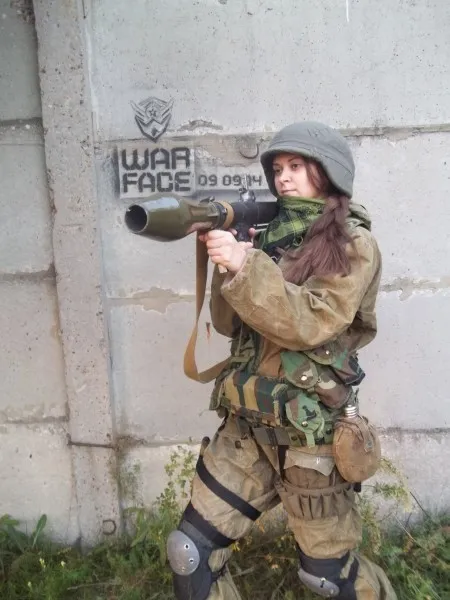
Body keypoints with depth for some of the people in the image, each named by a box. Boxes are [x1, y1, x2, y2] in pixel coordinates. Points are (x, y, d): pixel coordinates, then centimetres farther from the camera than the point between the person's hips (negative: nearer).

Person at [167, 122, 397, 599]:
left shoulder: (353, 244, -7)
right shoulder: (271, 236, 8)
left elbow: (312, 323, -21)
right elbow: (229, 323, 3)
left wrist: (246, 266, -29)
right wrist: (228, 259, -13)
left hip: (310, 432, -5)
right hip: (247, 424, 5)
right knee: (191, 553, 7)